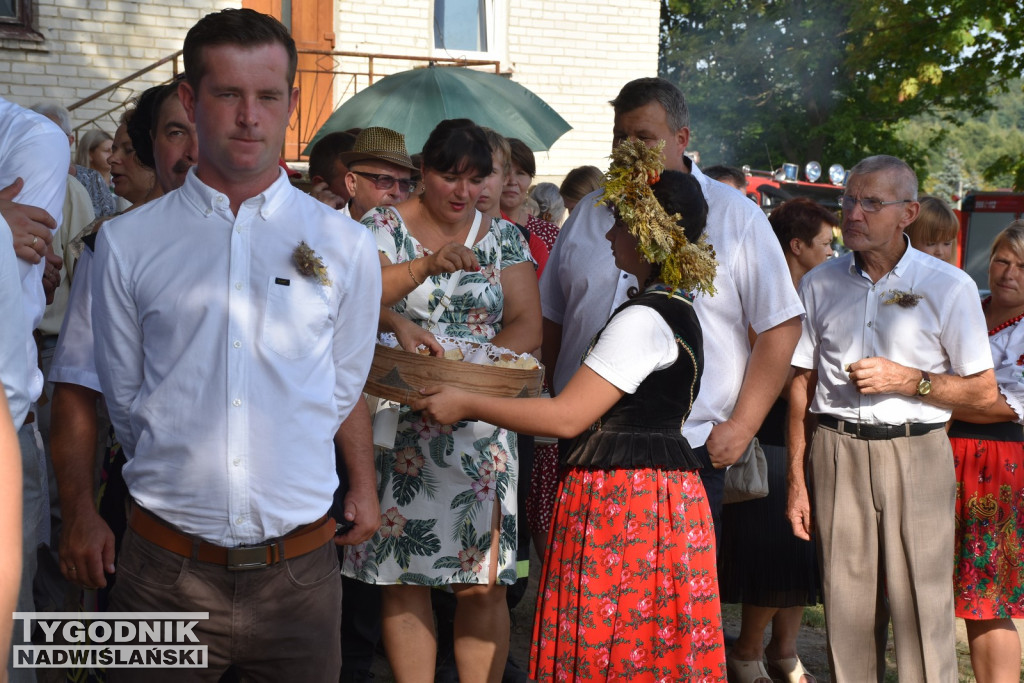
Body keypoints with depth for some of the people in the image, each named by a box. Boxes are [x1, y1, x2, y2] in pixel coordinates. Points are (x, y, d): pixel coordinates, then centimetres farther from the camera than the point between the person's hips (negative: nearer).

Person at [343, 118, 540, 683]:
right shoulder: (383, 226, 3)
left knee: (484, 583, -1)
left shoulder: (502, 238, 9)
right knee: (403, 580, 3)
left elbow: (526, 327, 2)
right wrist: (428, 265, -31)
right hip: (397, 423, -1)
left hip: (480, 426, 1)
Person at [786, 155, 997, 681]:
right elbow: (801, 383, 12)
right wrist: (796, 480, 8)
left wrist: (909, 380, -12)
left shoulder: (948, 287, 0)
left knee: (923, 608, -5)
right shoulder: (819, 284, 9)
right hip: (835, 454, 2)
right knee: (845, 606, 4)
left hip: (915, 455, -2)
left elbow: (984, 392, 3)